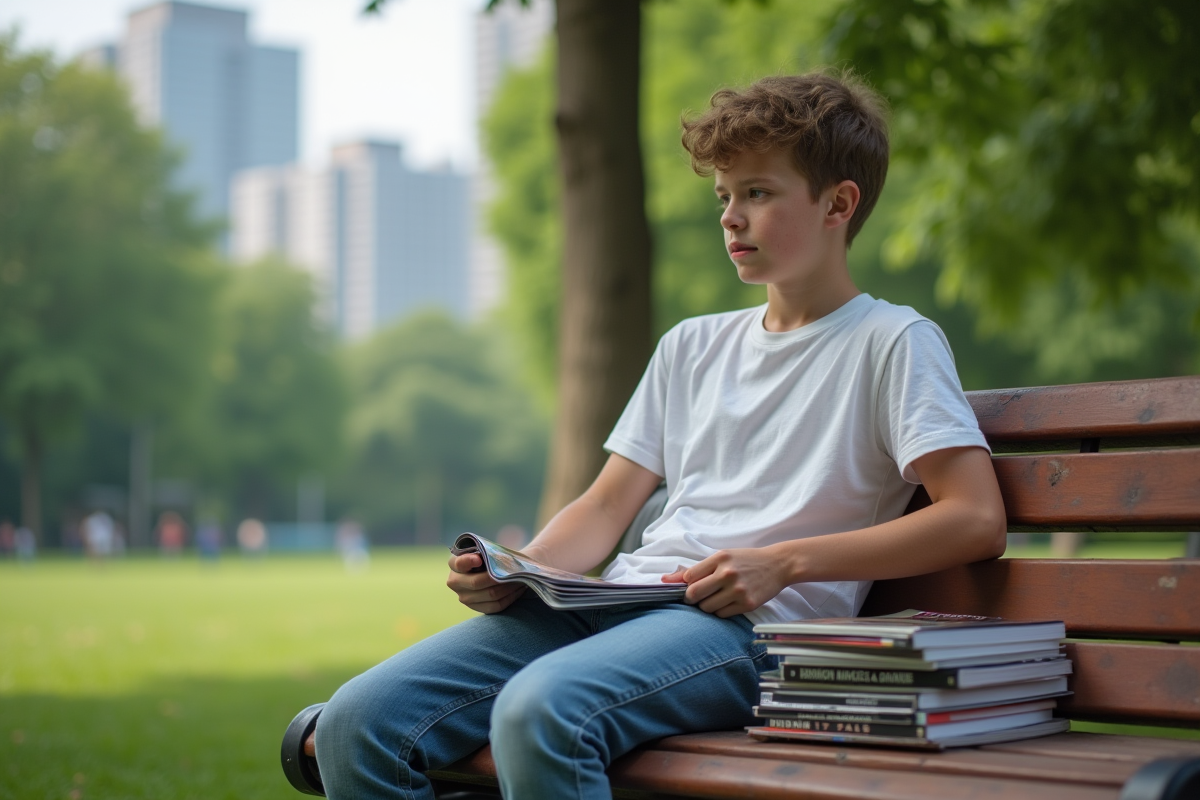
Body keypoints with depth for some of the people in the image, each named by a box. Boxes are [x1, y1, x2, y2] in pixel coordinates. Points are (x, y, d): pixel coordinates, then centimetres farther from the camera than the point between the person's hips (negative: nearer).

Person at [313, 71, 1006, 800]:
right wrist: (514, 575, 0)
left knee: (539, 709, -37)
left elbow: (976, 520, -7)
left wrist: (783, 562, -13)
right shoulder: (692, 346, 24)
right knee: (360, 719, -15)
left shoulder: (893, 343, 4)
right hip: (624, 602, 6)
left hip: (751, 627, -6)